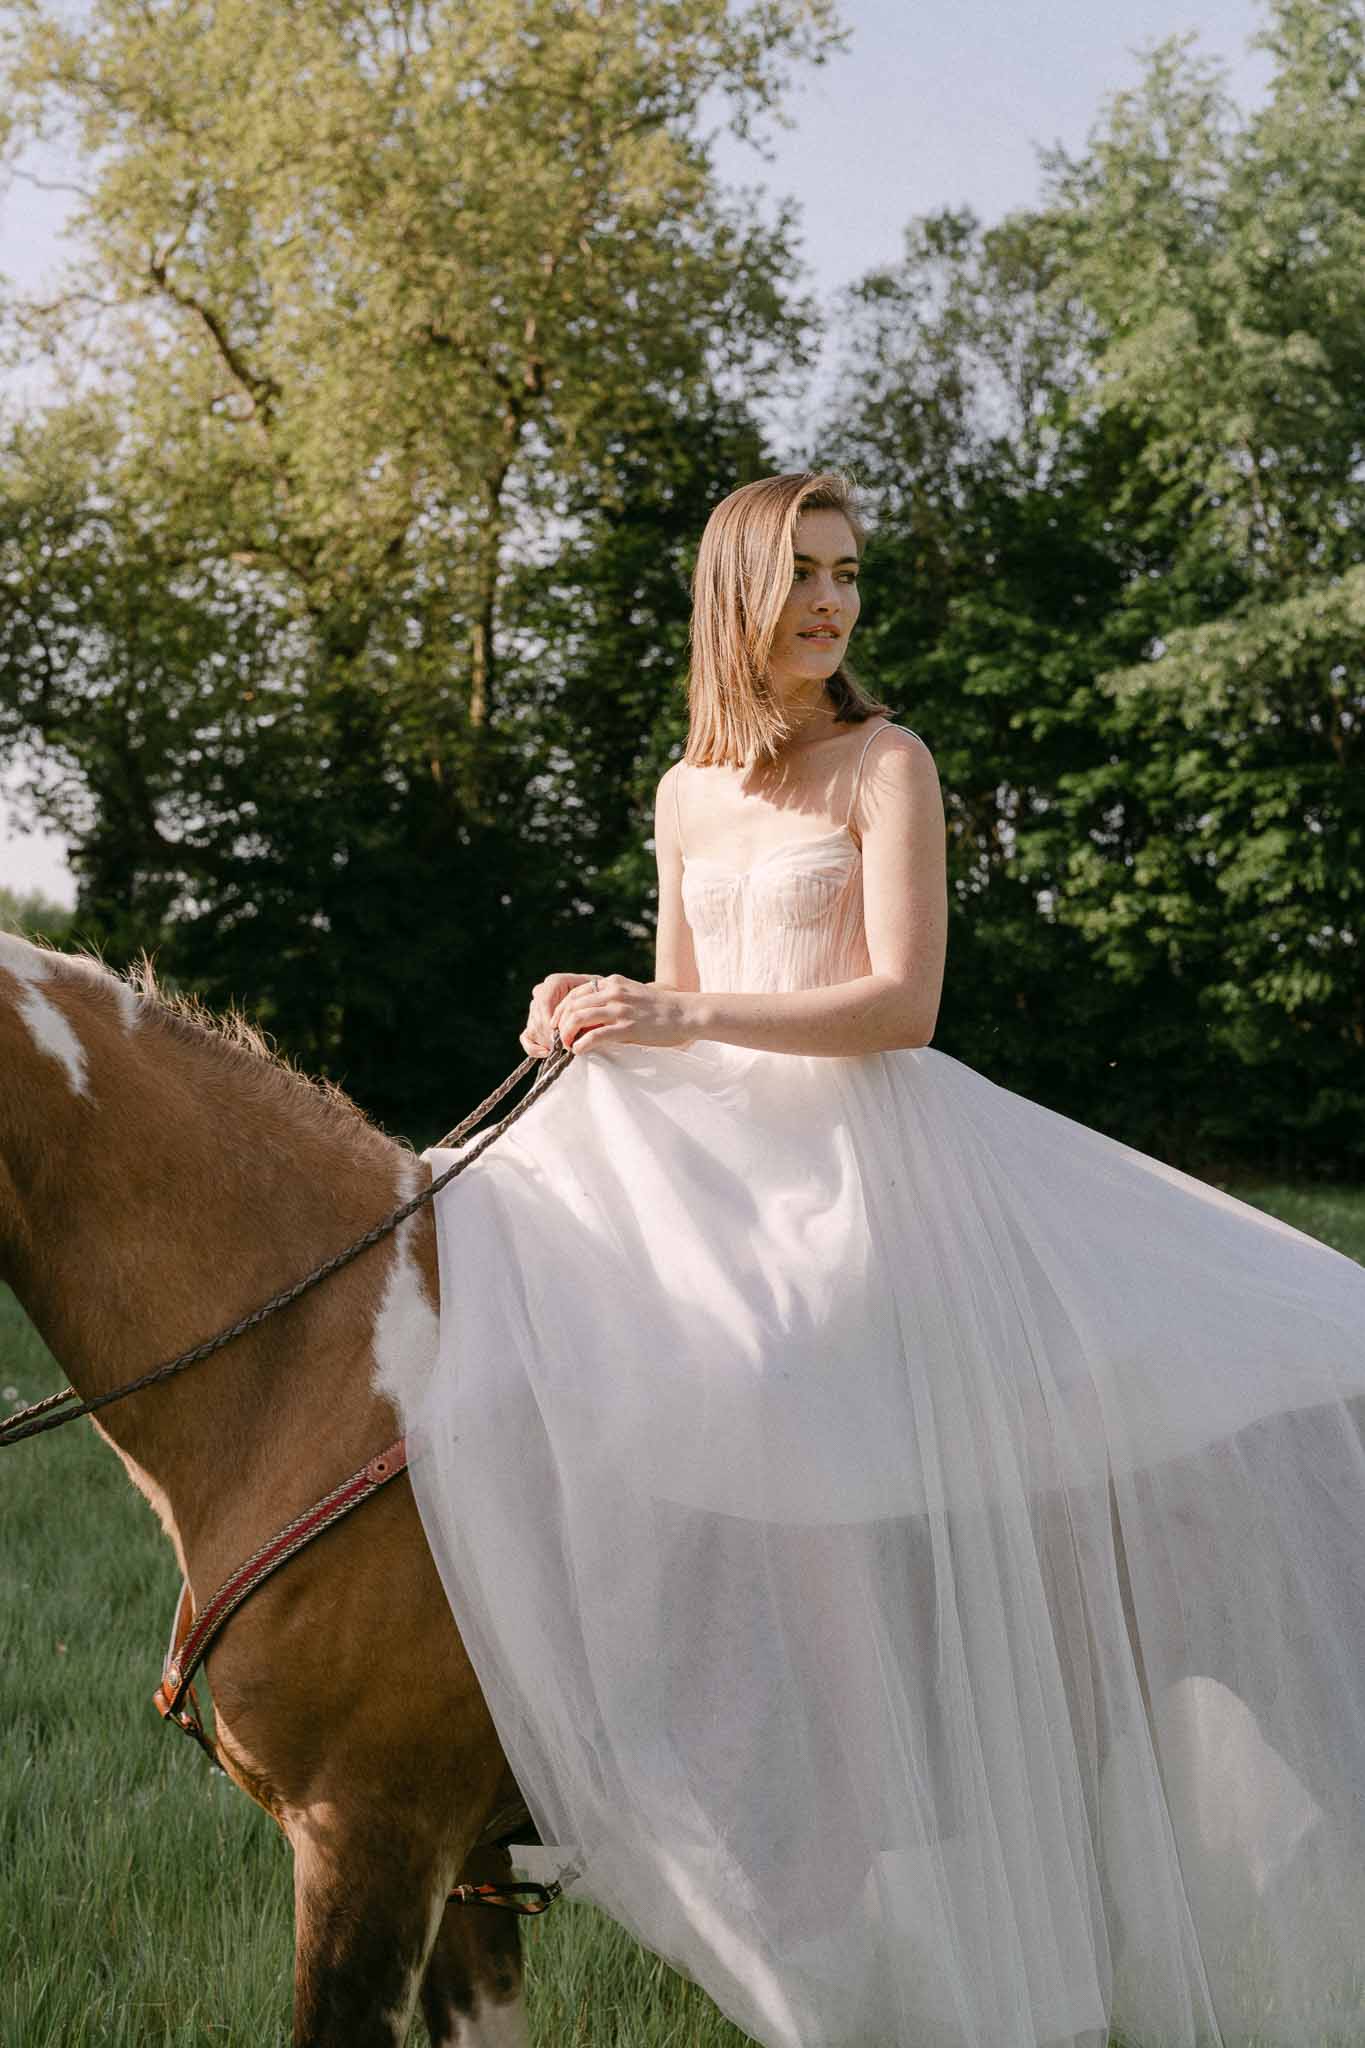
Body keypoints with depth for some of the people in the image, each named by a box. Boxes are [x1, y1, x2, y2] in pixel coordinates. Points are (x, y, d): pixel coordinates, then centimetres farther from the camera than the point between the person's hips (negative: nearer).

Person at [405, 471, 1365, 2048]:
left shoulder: (888, 764, -3)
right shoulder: (688, 792, 13)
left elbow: (901, 1002, -13)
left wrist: (690, 1017, -20)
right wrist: (594, 1009, -2)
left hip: (869, 1153, -5)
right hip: (714, 1160, 5)